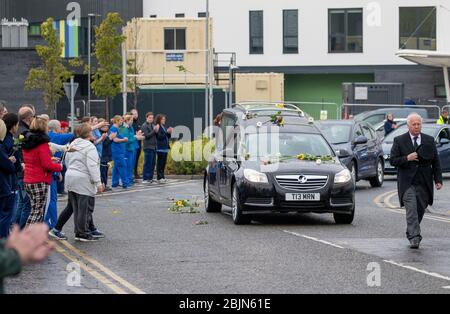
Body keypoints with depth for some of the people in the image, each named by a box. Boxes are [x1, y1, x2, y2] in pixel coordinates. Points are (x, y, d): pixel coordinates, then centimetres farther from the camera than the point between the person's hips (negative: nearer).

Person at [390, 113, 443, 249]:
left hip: (424, 183, 3)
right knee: (412, 211, -14)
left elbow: (436, 161, 10)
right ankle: (414, 238, -18)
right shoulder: (399, 141, 3)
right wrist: (407, 158, -16)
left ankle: (410, 233, 29)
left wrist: (438, 179, 1)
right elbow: (393, 160, 0)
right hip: (407, 183, -3)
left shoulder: (429, 140, 9)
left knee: (420, 210, 9)